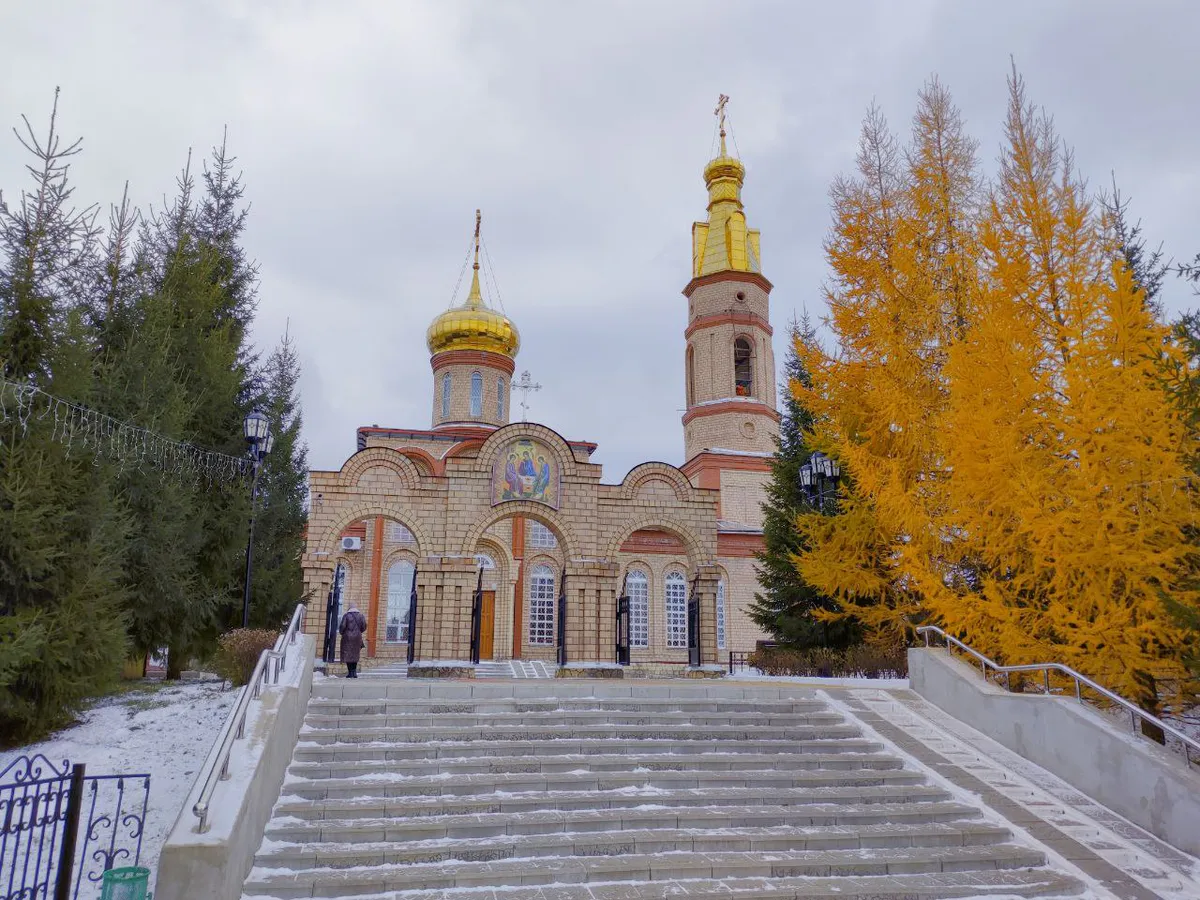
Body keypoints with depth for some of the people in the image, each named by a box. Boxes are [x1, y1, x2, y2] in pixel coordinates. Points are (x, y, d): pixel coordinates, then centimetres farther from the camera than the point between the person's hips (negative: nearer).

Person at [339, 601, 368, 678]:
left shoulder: (346, 616, -8)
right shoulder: (361, 616, 1)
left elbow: (342, 626, -10)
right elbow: (364, 627, -1)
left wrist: (341, 632, 11)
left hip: (347, 637, -3)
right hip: (357, 637, 3)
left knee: (348, 654, 3)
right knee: (355, 654, 13)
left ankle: (350, 672, 1)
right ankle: (354, 671, 9)